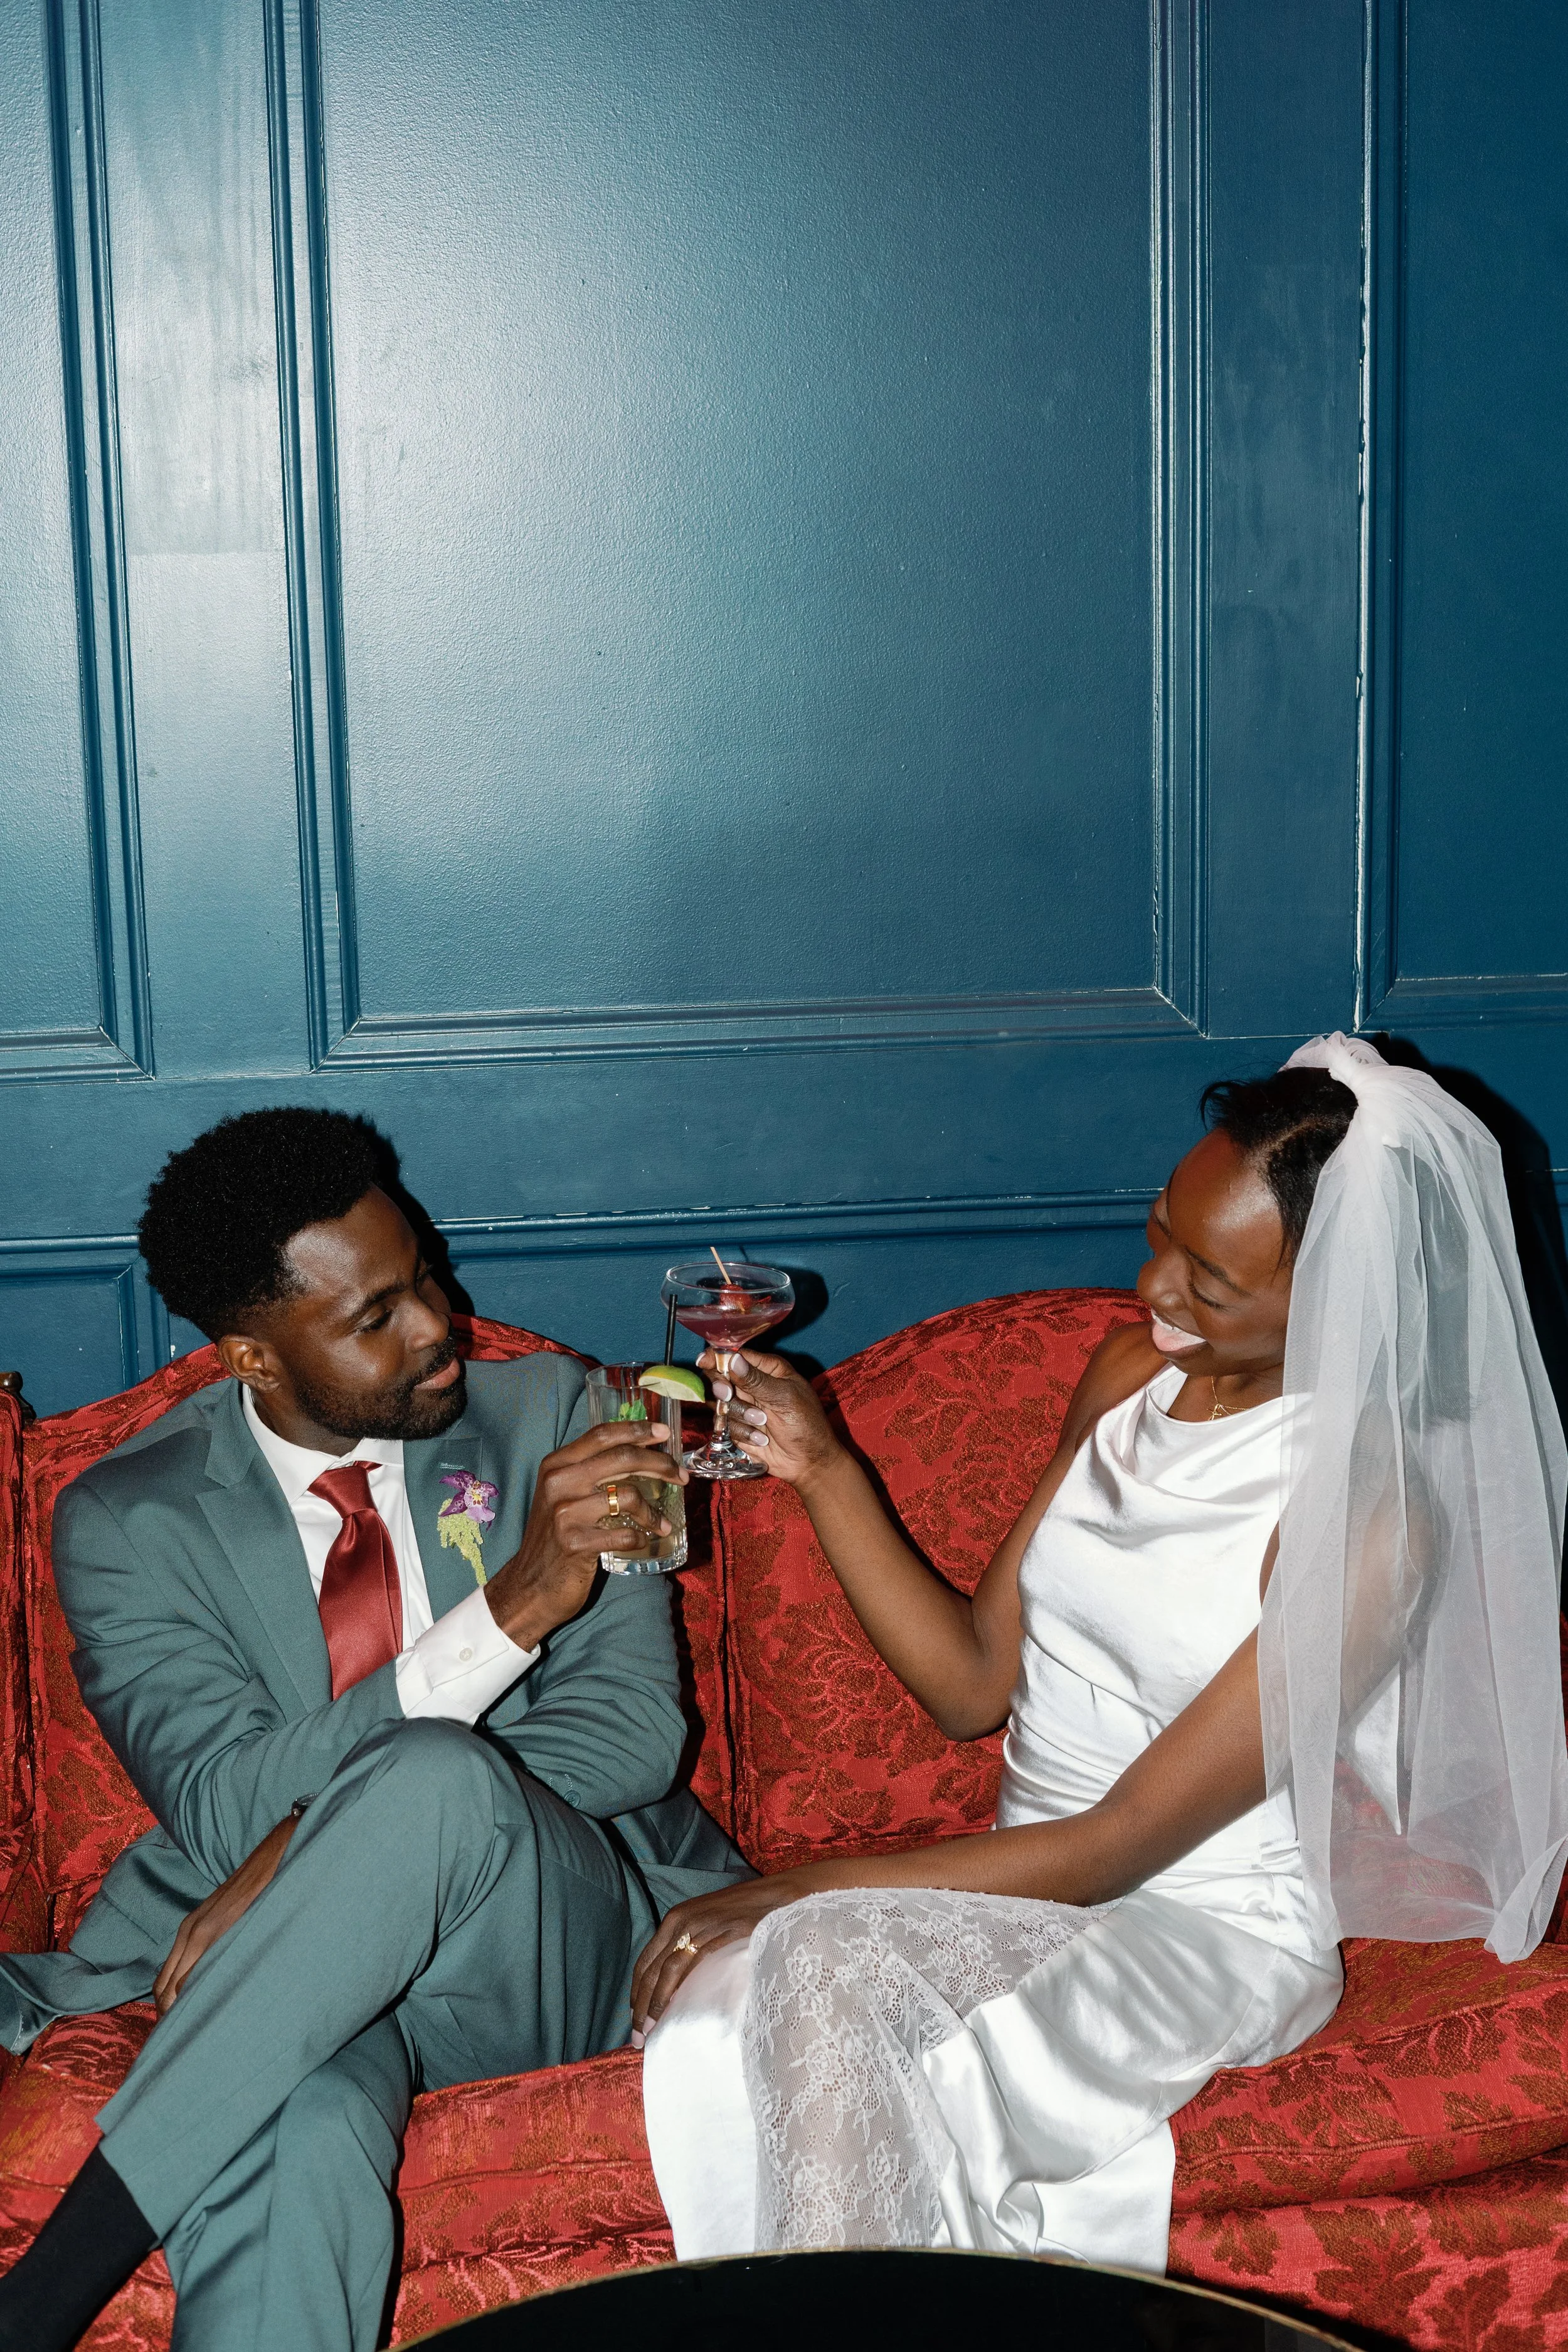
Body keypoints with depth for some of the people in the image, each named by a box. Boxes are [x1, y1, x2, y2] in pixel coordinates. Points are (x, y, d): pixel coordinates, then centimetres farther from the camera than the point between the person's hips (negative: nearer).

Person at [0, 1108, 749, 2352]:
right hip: (310, 1977, -1)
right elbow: (224, 1811, -12)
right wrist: (512, 1605, -25)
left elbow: (633, 1726, -3)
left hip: (562, 1943, 1)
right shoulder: (129, 1522, 3)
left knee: (435, 1777, -36)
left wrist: (310, 1853, -17)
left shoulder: (544, 1413, 6)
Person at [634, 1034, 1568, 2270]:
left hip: (1206, 1934, -6)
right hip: (1028, 1884, 6)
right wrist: (823, 1468, -4)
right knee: (719, 2003, -26)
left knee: (830, 1970, -33)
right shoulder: (1134, 1371, 3)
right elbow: (976, 1683, 7)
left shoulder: (1370, 1512, -19)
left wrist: (803, 1888, -20)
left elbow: (1122, 1843, -18)